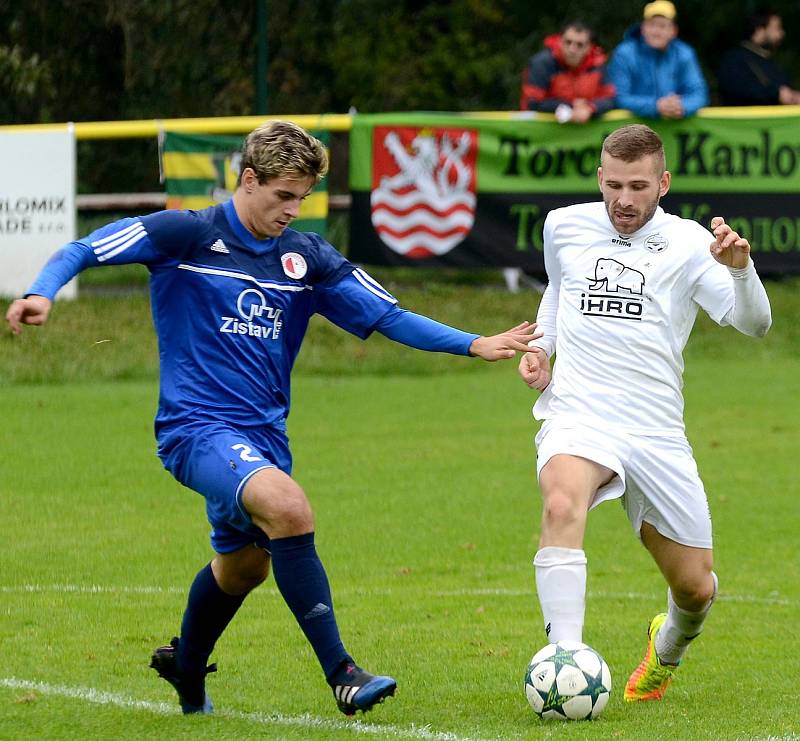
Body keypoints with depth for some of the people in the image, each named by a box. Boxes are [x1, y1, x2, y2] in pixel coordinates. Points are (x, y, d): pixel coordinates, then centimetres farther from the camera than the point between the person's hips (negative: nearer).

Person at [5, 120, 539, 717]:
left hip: (263, 433, 7)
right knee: (288, 508, -30)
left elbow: (388, 316, 7)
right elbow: (84, 251, -7)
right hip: (197, 425, -7)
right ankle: (341, 673, -30)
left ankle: (186, 668, 51)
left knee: (245, 564, 20)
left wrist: (475, 345, -3)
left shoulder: (308, 258, 7)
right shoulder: (188, 235, -7)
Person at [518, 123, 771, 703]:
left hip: (656, 433, 1)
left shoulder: (686, 243, 0)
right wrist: (539, 344, 14)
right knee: (562, 507, -36)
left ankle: (667, 651, 45)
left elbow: (754, 324, -12)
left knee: (696, 587, 7)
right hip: (577, 418, 0)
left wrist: (739, 268, -31)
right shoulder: (565, 226, 8)